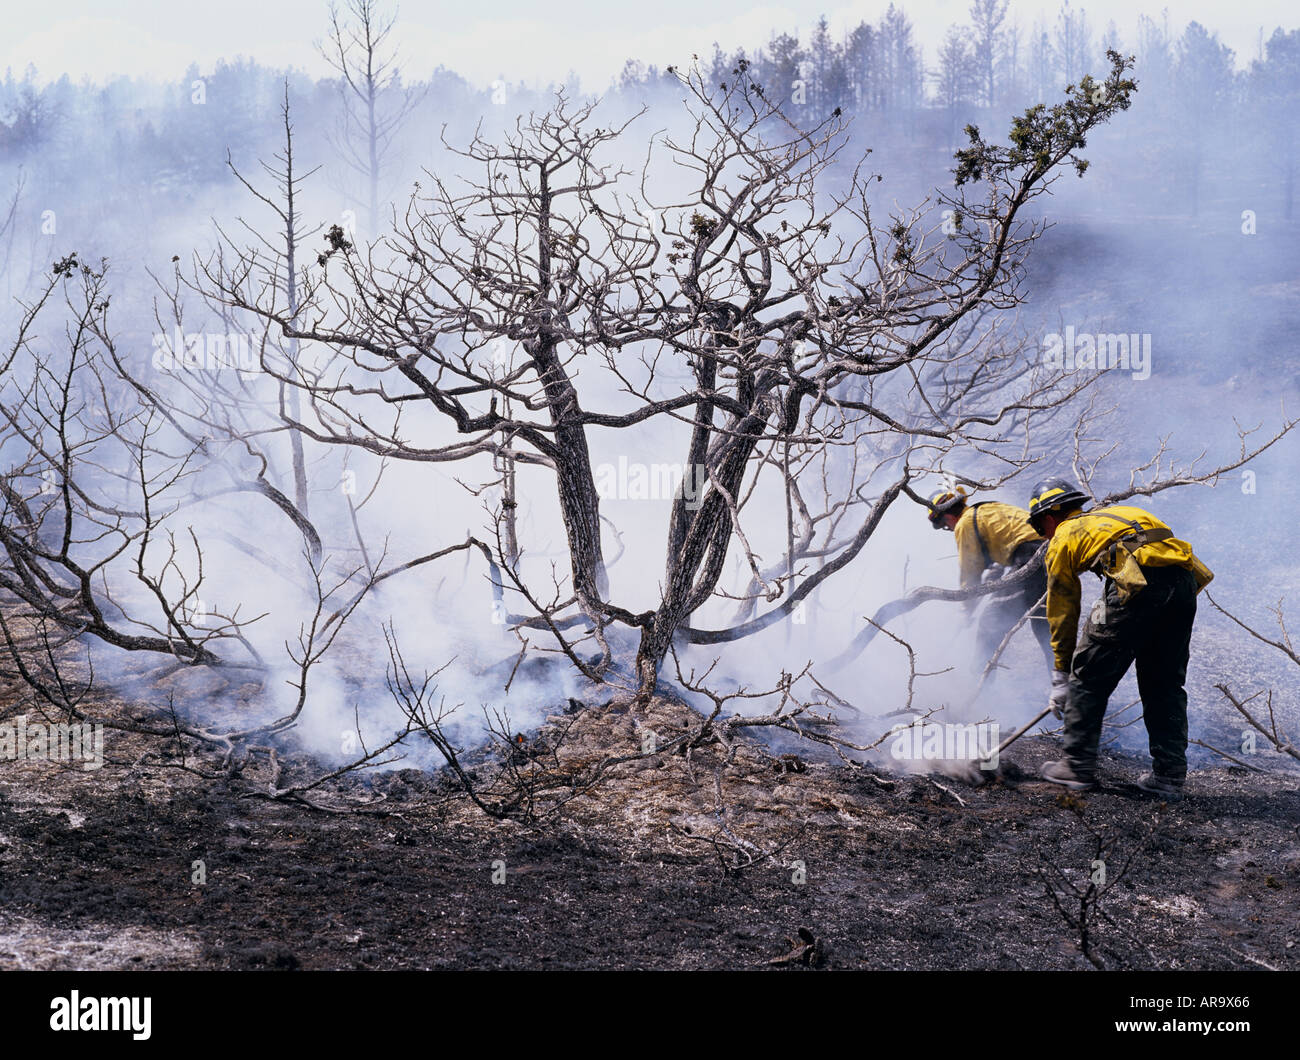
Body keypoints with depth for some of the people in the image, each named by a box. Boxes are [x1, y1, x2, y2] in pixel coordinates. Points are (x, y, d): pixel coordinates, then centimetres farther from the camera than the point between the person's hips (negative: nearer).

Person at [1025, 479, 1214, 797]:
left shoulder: (1062, 539, 19)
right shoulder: (1114, 513, 36)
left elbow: (1062, 613, 22)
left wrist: (1060, 678, 29)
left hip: (1138, 582, -6)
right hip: (1184, 579, 6)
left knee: (1088, 676, 9)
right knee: (1166, 683, 17)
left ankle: (1078, 766, 12)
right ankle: (1169, 775, 17)